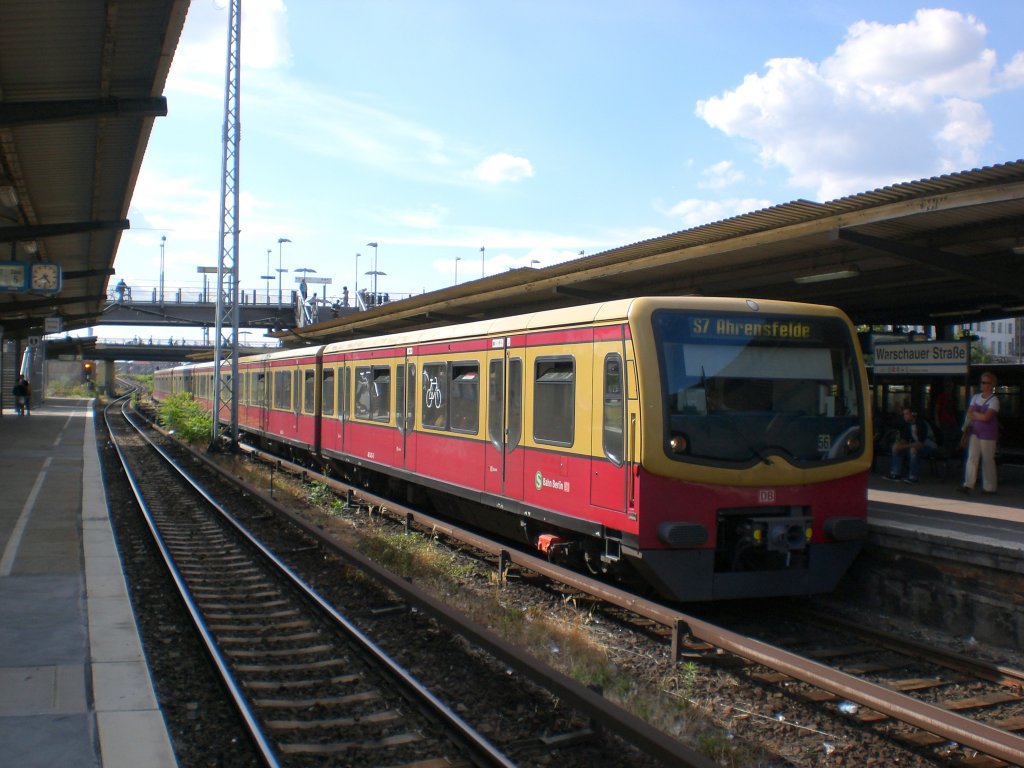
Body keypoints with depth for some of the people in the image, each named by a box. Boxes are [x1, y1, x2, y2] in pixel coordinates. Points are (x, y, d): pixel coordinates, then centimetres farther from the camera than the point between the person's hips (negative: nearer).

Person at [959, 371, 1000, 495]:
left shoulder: (994, 400, -8)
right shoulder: (976, 397, 12)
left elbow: (986, 417, -18)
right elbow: (969, 414, 7)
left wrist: (974, 414, -4)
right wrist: (966, 425, -10)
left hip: (988, 434, -5)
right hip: (975, 431, 5)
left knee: (987, 460, 2)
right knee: (972, 457, -4)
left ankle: (989, 487, 12)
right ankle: (968, 485, -8)